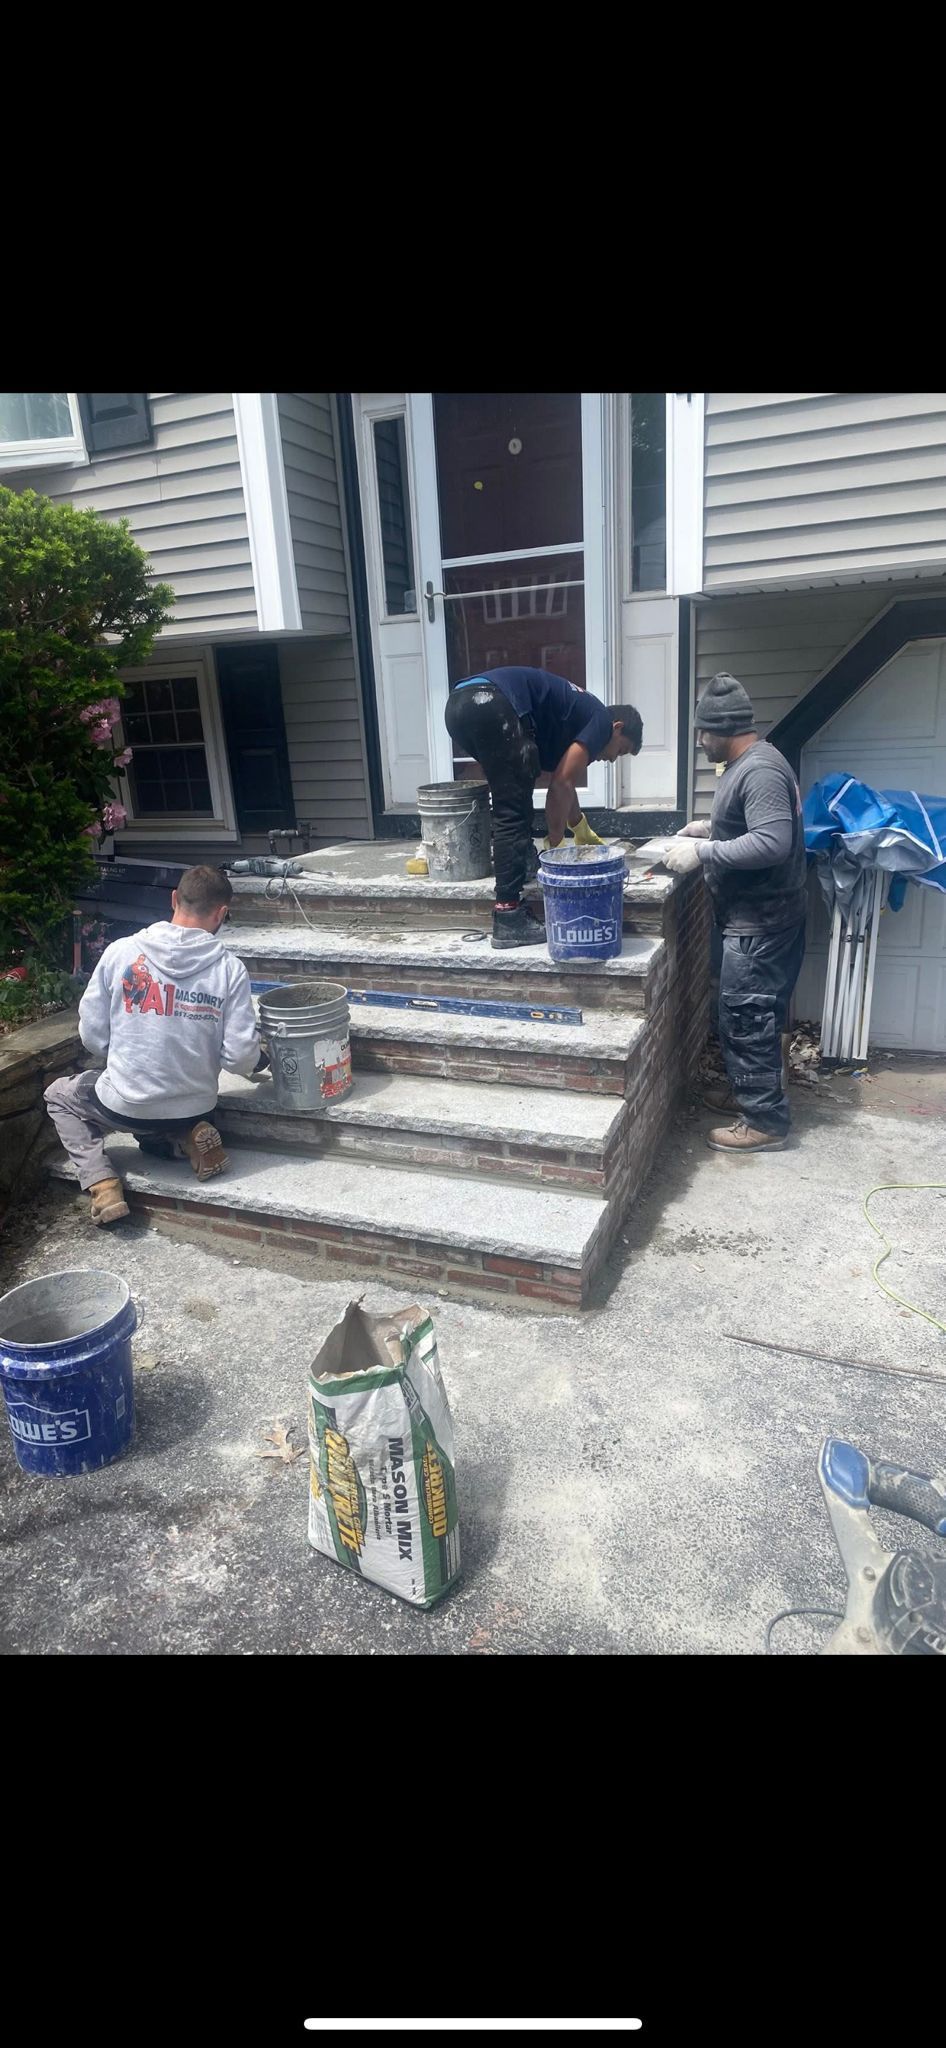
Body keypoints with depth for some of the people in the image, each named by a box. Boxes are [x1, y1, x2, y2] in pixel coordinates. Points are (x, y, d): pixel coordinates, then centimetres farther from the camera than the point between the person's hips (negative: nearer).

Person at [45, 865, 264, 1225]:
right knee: (154, 1135, 38)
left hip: (125, 1105, -2)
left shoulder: (121, 951, -10)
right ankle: (188, 1140, 4)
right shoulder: (230, 968, -11)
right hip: (193, 1108, 2)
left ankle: (102, 1184, 9)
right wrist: (258, 1061, 12)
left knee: (59, 1094, 29)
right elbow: (238, 1056, -12)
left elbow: (92, 1035, -4)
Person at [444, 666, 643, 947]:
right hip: (490, 705, -9)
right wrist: (556, 845, 9)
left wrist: (585, 834, 55)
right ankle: (508, 920, -7)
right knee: (513, 813, -5)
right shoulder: (600, 719, 10)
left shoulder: (572, 717, 34)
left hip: (458, 704, 9)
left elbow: (563, 783, 45)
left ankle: (525, 861, 32)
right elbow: (561, 785, 1)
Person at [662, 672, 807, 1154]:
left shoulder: (760, 770, -21)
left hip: (760, 920, -10)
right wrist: (713, 827, 15)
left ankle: (765, 1121, 7)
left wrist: (703, 853, -27)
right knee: (755, 1014, 20)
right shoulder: (748, 764, 11)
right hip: (755, 915, 11)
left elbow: (773, 842, -31)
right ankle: (750, 1090, 35)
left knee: (747, 1018, -3)